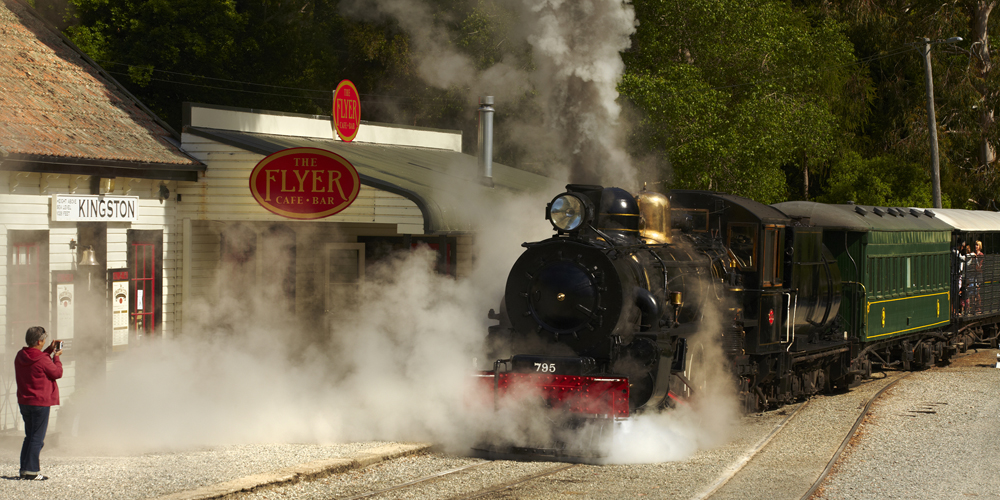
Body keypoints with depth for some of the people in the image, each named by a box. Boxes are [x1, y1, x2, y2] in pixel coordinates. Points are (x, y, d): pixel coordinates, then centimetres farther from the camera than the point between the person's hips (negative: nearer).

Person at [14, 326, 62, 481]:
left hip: (24, 402, 8)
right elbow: (58, 373, -5)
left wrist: (49, 351, 21)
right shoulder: (43, 360, -18)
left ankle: (24, 469, 17)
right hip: (40, 403, -8)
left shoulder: (20, 356, 4)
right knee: (37, 438, -2)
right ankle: (31, 470, -4)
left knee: (29, 436, 17)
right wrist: (56, 357, 9)